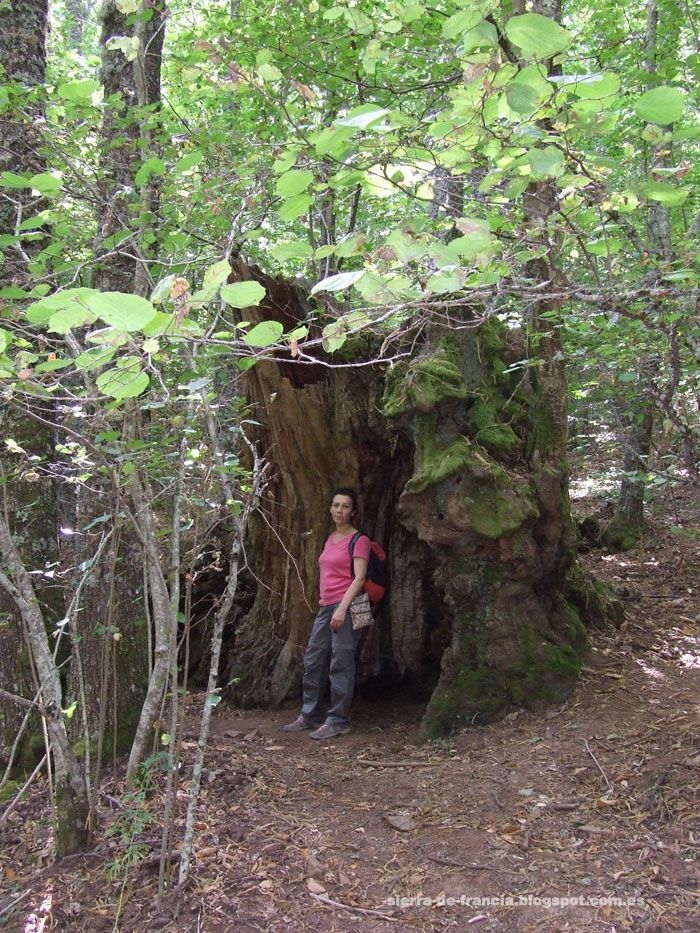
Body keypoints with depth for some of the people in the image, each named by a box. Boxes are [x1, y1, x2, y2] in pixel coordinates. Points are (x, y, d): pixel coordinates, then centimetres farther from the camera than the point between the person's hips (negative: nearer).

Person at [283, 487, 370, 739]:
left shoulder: (359, 540, -6)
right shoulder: (330, 538, 17)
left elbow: (359, 577, -13)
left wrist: (342, 608, -20)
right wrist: (324, 604, 18)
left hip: (345, 606, -8)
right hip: (326, 606, 8)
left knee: (341, 664, -6)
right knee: (313, 661, 10)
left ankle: (338, 721, 2)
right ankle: (310, 715, 20)